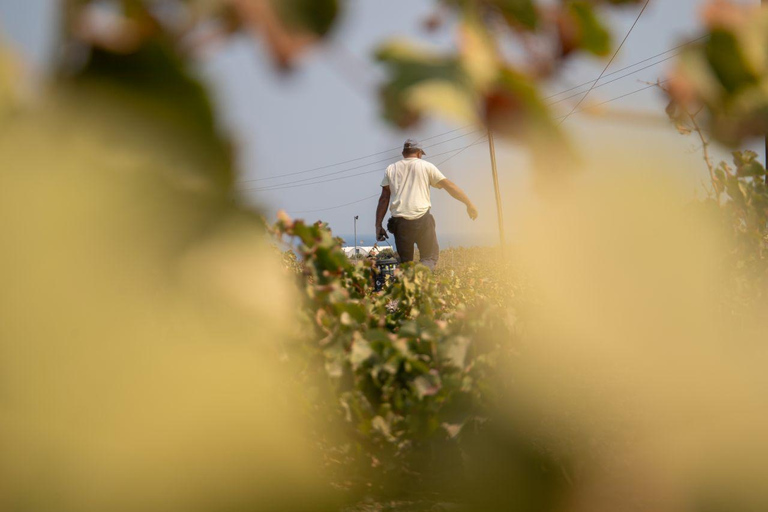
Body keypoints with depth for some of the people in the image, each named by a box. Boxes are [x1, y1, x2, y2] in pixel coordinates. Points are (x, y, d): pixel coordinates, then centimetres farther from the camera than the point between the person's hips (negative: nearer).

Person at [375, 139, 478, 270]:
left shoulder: (391, 169, 14)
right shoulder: (425, 166, 8)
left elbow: (384, 199, 10)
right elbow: (449, 186, 6)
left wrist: (378, 226, 10)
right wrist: (469, 204, 12)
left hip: (399, 221, 2)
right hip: (421, 219, -2)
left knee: (405, 261, 13)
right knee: (430, 256, 3)